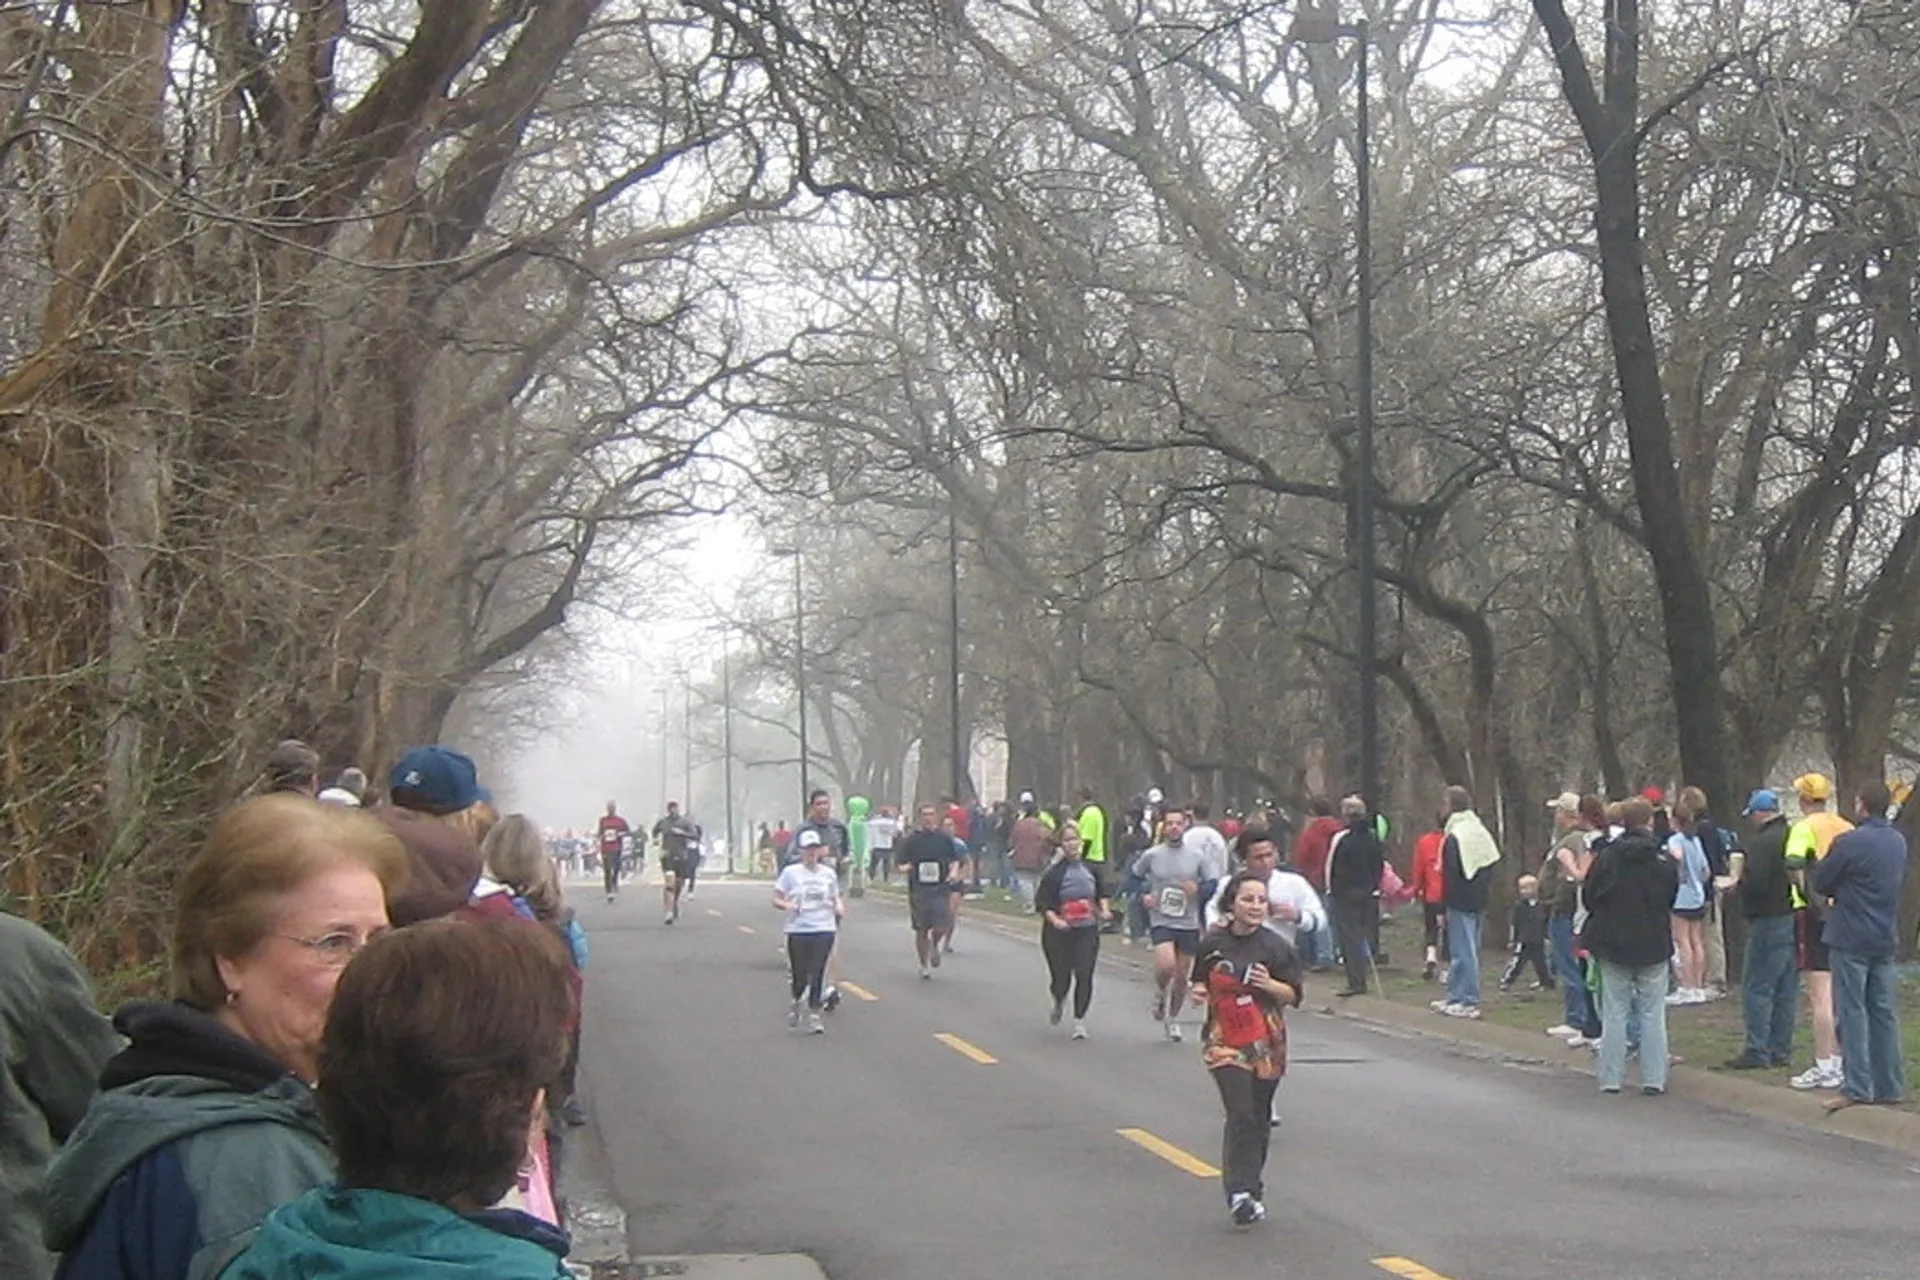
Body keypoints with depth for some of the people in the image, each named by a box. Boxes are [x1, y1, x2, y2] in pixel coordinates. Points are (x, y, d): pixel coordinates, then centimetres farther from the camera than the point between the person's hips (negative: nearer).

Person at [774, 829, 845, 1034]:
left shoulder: (828, 873, 8)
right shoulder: (790, 872, 0)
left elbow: (835, 897, 19)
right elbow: (776, 900, 1)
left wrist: (839, 906, -2)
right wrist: (787, 905, -19)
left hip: (824, 930, 2)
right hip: (798, 930, -2)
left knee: (817, 974, -4)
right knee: (800, 976, 2)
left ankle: (814, 1014, 4)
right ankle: (796, 1002, 33)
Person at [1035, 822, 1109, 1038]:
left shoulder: (1092, 868, 2)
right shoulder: (1054, 873, -8)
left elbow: (1102, 892, 19)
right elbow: (1042, 902, -9)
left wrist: (1104, 909, 2)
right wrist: (1054, 920, -23)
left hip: (1087, 931, 2)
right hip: (1059, 932, -2)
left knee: (1084, 976, -8)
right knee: (1061, 978, 3)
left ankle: (1079, 1021, 5)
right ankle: (1059, 1004, 39)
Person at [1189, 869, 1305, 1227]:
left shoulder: (1276, 947, -3)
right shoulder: (1212, 944, 1)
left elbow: (1294, 995, -1)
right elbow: (1200, 981, 16)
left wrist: (1269, 984, -20)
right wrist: (1199, 992, -6)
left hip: (1266, 1042, 1)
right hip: (1225, 1040, -1)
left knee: (1259, 1117, 11)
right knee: (1240, 1114, -13)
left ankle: (1251, 1186, 27)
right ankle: (1239, 1192, -14)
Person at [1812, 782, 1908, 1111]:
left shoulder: (1848, 843, -16)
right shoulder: (1899, 842, 7)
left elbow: (1820, 884, -8)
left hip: (1851, 938, -7)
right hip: (1885, 939, 7)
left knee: (1852, 1012, -4)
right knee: (1883, 1011, 12)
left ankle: (1856, 1087, -7)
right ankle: (1890, 1087, 14)